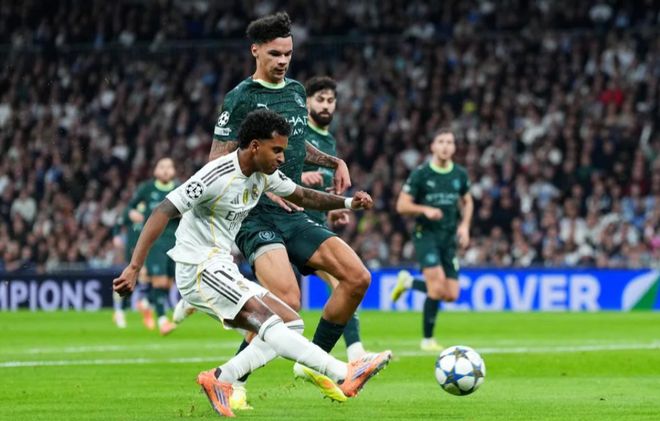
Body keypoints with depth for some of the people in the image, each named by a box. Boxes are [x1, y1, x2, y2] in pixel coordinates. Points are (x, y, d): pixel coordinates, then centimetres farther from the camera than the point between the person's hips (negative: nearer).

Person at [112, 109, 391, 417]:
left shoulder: (264, 175, 6)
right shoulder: (216, 176, -20)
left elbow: (302, 196, 24)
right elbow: (163, 212, -24)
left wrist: (347, 202, 8)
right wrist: (134, 268, -31)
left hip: (224, 273, 10)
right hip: (200, 269, -10)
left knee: (291, 323, 2)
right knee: (269, 323, -23)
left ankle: (221, 379, -5)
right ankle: (344, 375, -31)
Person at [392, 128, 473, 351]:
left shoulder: (460, 174, 7)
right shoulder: (420, 174, -6)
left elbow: (467, 202, 22)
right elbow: (402, 205, -4)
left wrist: (465, 225, 5)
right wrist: (425, 209, -21)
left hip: (449, 237, 5)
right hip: (426, 234, -5)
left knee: (451, 295, -1)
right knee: (437, 283, -22)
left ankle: (408, 282, 26)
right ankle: (427, 339, -7)